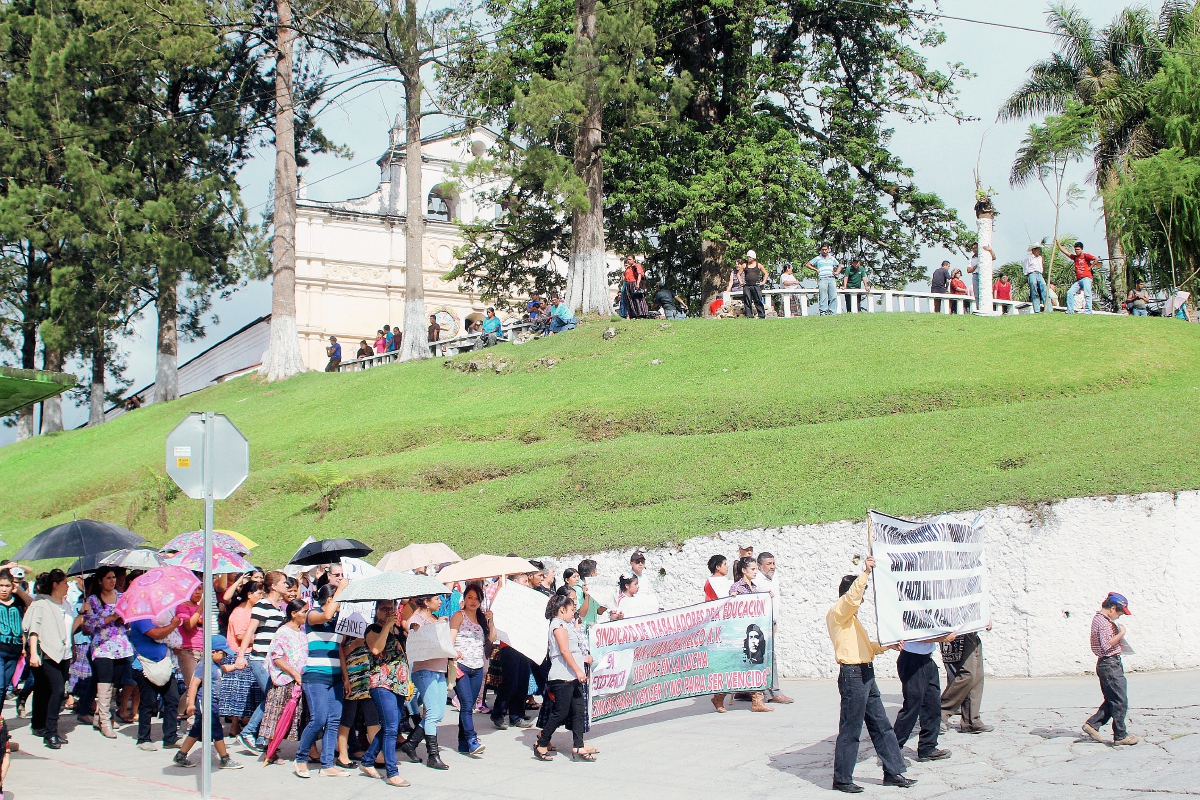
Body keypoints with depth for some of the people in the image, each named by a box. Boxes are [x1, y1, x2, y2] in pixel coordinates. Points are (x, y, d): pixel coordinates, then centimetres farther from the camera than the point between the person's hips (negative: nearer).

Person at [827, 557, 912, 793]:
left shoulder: (850, 616, 24)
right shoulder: (837, 612, -7)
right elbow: (851, 597, -29)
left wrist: (886, 645, 20)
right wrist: (866, 573, -31)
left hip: (866, 675, 10)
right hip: (853, 675, -10)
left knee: (881, 726, 12)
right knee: (850, 730, -3)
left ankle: (893, 772, 19)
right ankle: (842, 779, 4)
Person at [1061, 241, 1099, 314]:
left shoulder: (1086, 256, 1)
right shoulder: (1074, 257, 18)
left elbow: (1097, 259, -9)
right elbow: (1064, 251, 20)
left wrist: (1090, 267, -7)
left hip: (1086, 278, -7)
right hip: (1078, 280, 7)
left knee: (1087, 294, -13)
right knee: (1070, 292, -2)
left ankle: (1088, 310, -17)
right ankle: (1070, 310, -1)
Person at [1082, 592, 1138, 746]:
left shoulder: (1100, 619, 16)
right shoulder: (1103, 621, -16)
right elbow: (1106, 645, -23)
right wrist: (1121, 633, -15)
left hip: (1107, 665, 11)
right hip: (1110, 665, -11)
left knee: (1111, 701, 15)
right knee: (1120, 701, -5)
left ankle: (1092, 724, 14)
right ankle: (1120, 735, 0)